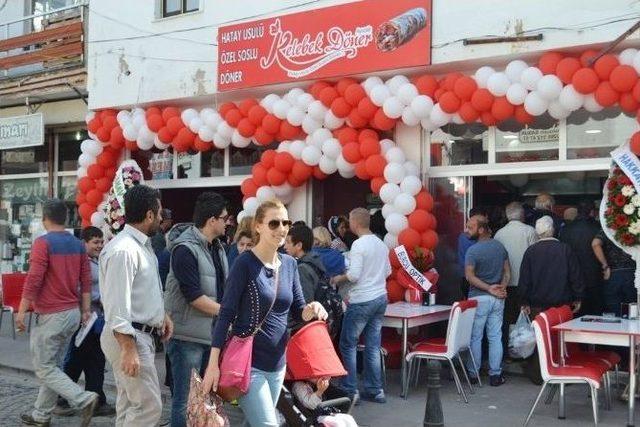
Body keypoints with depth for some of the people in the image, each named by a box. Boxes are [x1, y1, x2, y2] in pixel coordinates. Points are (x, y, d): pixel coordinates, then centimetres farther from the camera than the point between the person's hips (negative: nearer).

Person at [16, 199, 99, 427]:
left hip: (50, 316, -7)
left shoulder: (43, 242, -14)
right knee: (53, 364, 16)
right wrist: (86, 309, 13)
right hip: (73, 313, 8)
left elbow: (34, 279, -18)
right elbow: (86, 280, 8)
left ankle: (84, 399, -12)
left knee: (43, 367, 1)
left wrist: (21, 311, -12)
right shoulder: (78, 244, 7)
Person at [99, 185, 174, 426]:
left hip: (142, 333, 10)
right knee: (149, 406, -8)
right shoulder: (123, 250, -22)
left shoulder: (143, 245, 11)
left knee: (130, 404, 16)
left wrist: (161, 315, 14)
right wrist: (128, 349, -26)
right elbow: (117, 306, -25)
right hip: (128, 337, -10)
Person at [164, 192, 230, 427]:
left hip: (212, 333, 8)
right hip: (188, 336, -8)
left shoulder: (217, 247, 11)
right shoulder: (185, 249, -16)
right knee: (186, 399, 0)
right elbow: (193, 296, -20)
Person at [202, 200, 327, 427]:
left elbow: (298, 310, 10)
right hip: (248, 361, -6)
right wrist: (213, 364, -17)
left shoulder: (290, 264, 5)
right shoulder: (245, 263, -13)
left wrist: (312, 309, -14)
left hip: (278, 361, 6)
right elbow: (226, 314, -14)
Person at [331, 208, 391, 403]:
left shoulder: (359, 244, -14)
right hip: (381, 298, 8)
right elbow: (388, 271, 17)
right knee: (373, 346, 12)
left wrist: (338, 279, -2)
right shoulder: (381, 244, 10)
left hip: (362, 301, -8)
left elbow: (354, 274, -19)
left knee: (347, 345, 3)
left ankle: (350, 390, 4)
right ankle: (375, 390, 16)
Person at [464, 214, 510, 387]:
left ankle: (473, 373, 13)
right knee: (495, 337, 8)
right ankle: (495, 374, 11)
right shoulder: (500, 246, 7)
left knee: (475, 337, 5)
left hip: (479, 298, -5)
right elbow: (507, 272, 8)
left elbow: (470, 276, -19)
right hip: (497, 299, 5)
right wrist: (502, 288, -3)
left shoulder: (473, 250, -13)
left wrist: (489, 288, -13)